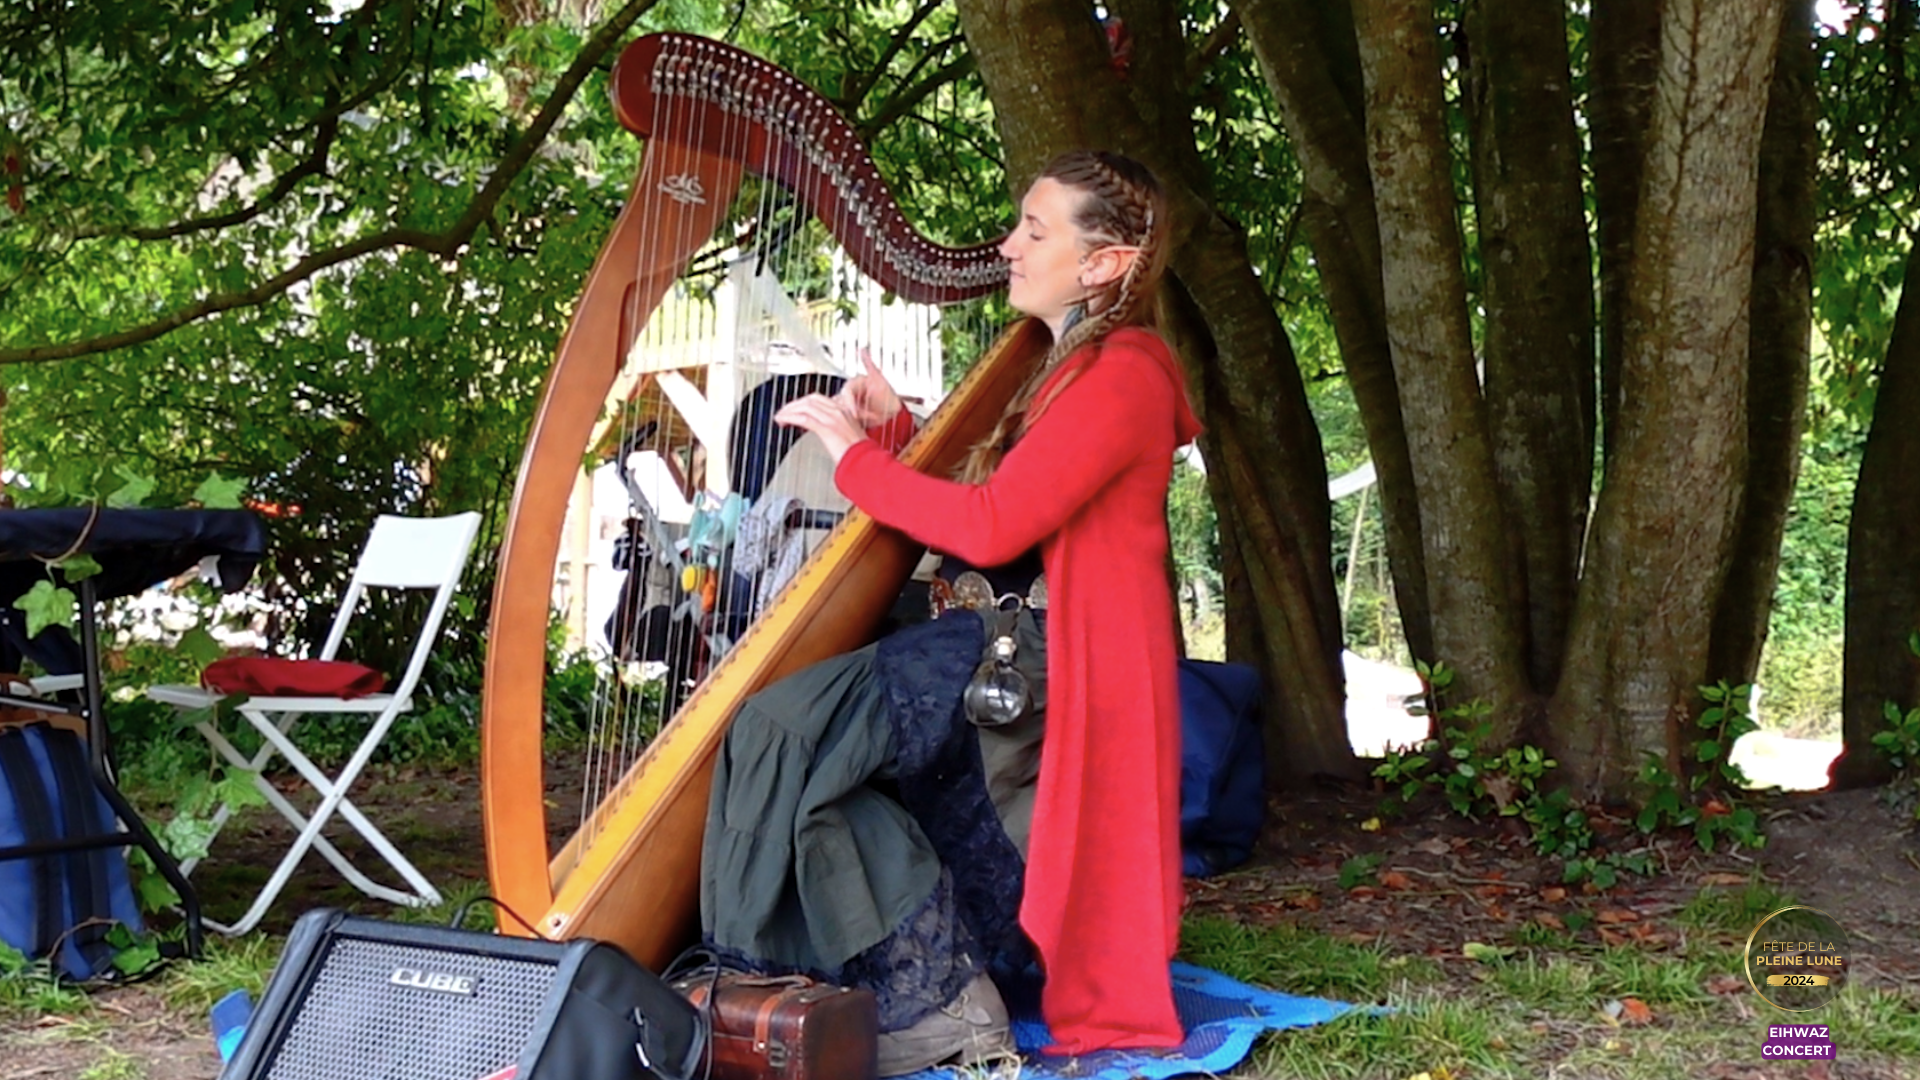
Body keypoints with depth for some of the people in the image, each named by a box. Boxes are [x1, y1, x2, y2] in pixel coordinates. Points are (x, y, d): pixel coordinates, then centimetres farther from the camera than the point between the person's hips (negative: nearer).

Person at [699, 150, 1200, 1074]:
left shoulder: (1123, 374, -12)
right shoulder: (1064, 366, 20)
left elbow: (992, 525, -21)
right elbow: (969, 499, 22)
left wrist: (856, 458, -10)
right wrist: (895, 431, 6)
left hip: (1045, 658, -11)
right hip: (1006, 642, 11)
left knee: (781, 728, -19)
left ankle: (932, 1004, -14)